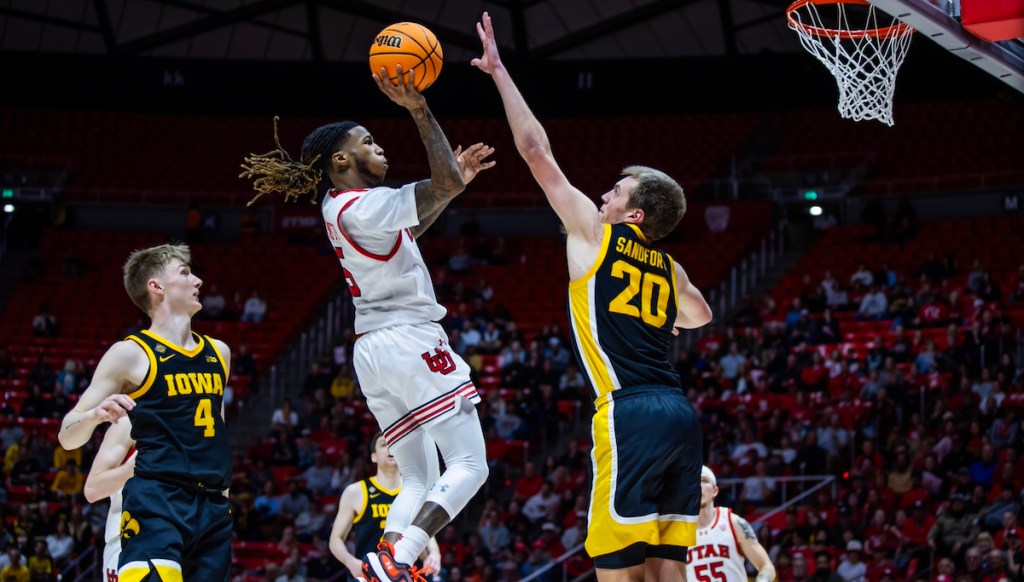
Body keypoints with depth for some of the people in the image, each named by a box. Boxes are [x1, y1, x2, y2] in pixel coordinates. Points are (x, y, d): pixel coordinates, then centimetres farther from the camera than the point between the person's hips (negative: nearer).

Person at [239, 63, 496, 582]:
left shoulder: (338, 205, 14)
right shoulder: (363, 205, -14)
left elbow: (405, 232, 31)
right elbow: (447, 184, -22)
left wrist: (455, 179, 26)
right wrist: (419, 111, -21)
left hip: (373, 352, 10)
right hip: (410, 341, -10)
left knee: (419, 480, 11)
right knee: (469, 465, -11)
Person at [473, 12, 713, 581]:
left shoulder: (593, 233, 5)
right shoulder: (671, 270, 21)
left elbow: (537, 152, 9)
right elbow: (700, 315, 44)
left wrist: (499, 72, 16)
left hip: (632, 413, -7)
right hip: (681, 414, 7)